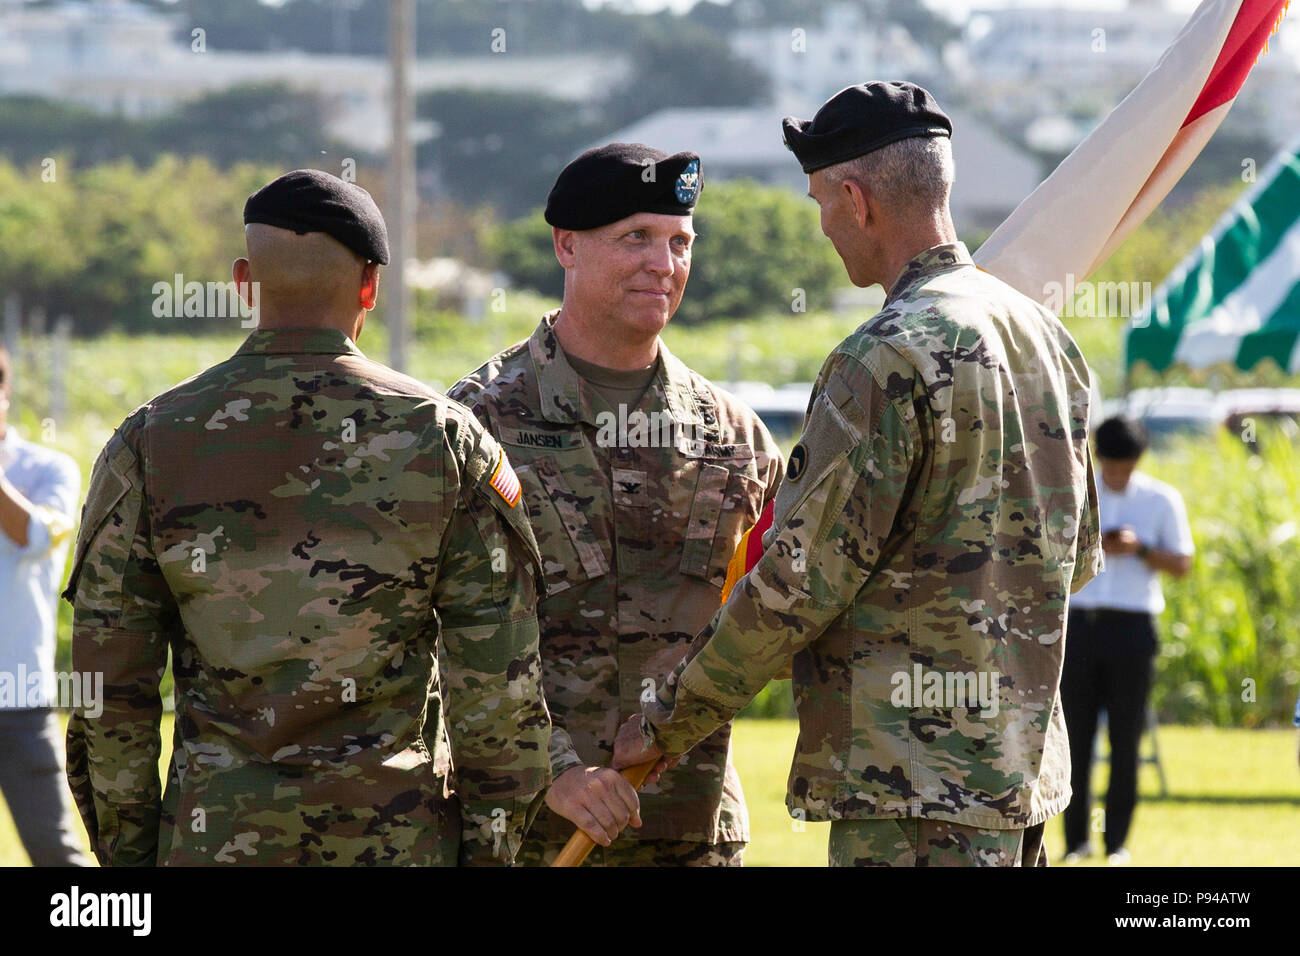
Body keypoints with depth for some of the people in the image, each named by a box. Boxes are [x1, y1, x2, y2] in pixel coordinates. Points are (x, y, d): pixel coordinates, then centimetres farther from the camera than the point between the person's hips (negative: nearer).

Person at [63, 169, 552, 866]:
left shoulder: (149, 443, 0)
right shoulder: (442, 437, -2)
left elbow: (109, 682, 1)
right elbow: (501, 676, -3)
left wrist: (125, 847, 8)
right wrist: (492, 843, 5)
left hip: (213, 836, 1)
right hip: (400, 834, 0)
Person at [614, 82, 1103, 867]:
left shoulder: (887, 362, -16)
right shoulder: (1048, 339, 12)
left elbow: (797, 585, -16)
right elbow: (1080, 555, 20)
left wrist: (667, 725, -6)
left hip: (913, 782, -9)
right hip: (1024, 768, 9)